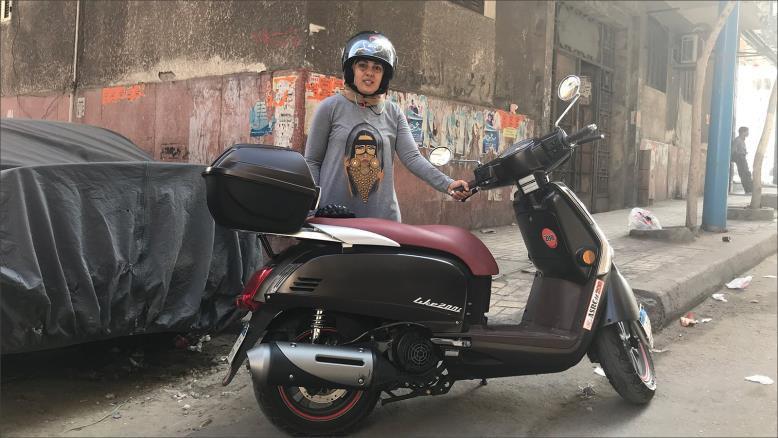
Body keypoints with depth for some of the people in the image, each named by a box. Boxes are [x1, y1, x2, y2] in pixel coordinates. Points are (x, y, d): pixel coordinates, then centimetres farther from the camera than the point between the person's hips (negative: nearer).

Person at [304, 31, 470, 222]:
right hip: (334, 214, -2)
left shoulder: (393, 113, 8)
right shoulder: (331, 107, 2)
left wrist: (447, 184, -14)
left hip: (383, 215, 2)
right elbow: (312, 162, 2)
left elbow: (412, 157, 0)